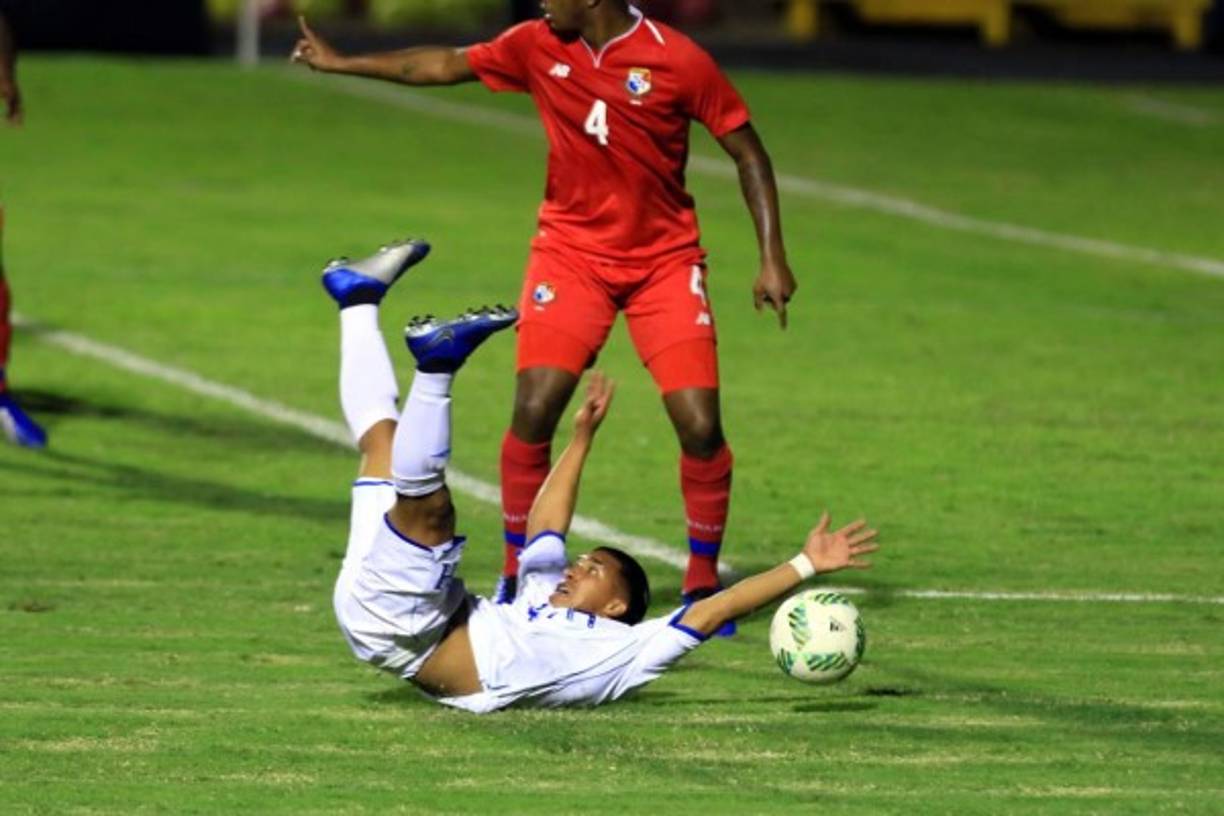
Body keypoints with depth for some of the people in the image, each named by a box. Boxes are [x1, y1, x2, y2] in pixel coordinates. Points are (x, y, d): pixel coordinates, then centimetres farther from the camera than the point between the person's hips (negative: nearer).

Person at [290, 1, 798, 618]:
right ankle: (517, 575, 2)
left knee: (700, 425, -11)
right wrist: (341, 64, 19)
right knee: (534, 410, -14)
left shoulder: (679, 60, -13)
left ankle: (703, 582, 9)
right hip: (571, 251, 2)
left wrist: (772, 258, -10)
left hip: (664, 260, -2)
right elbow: (445, 65, 13)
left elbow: (748, 152, -5)